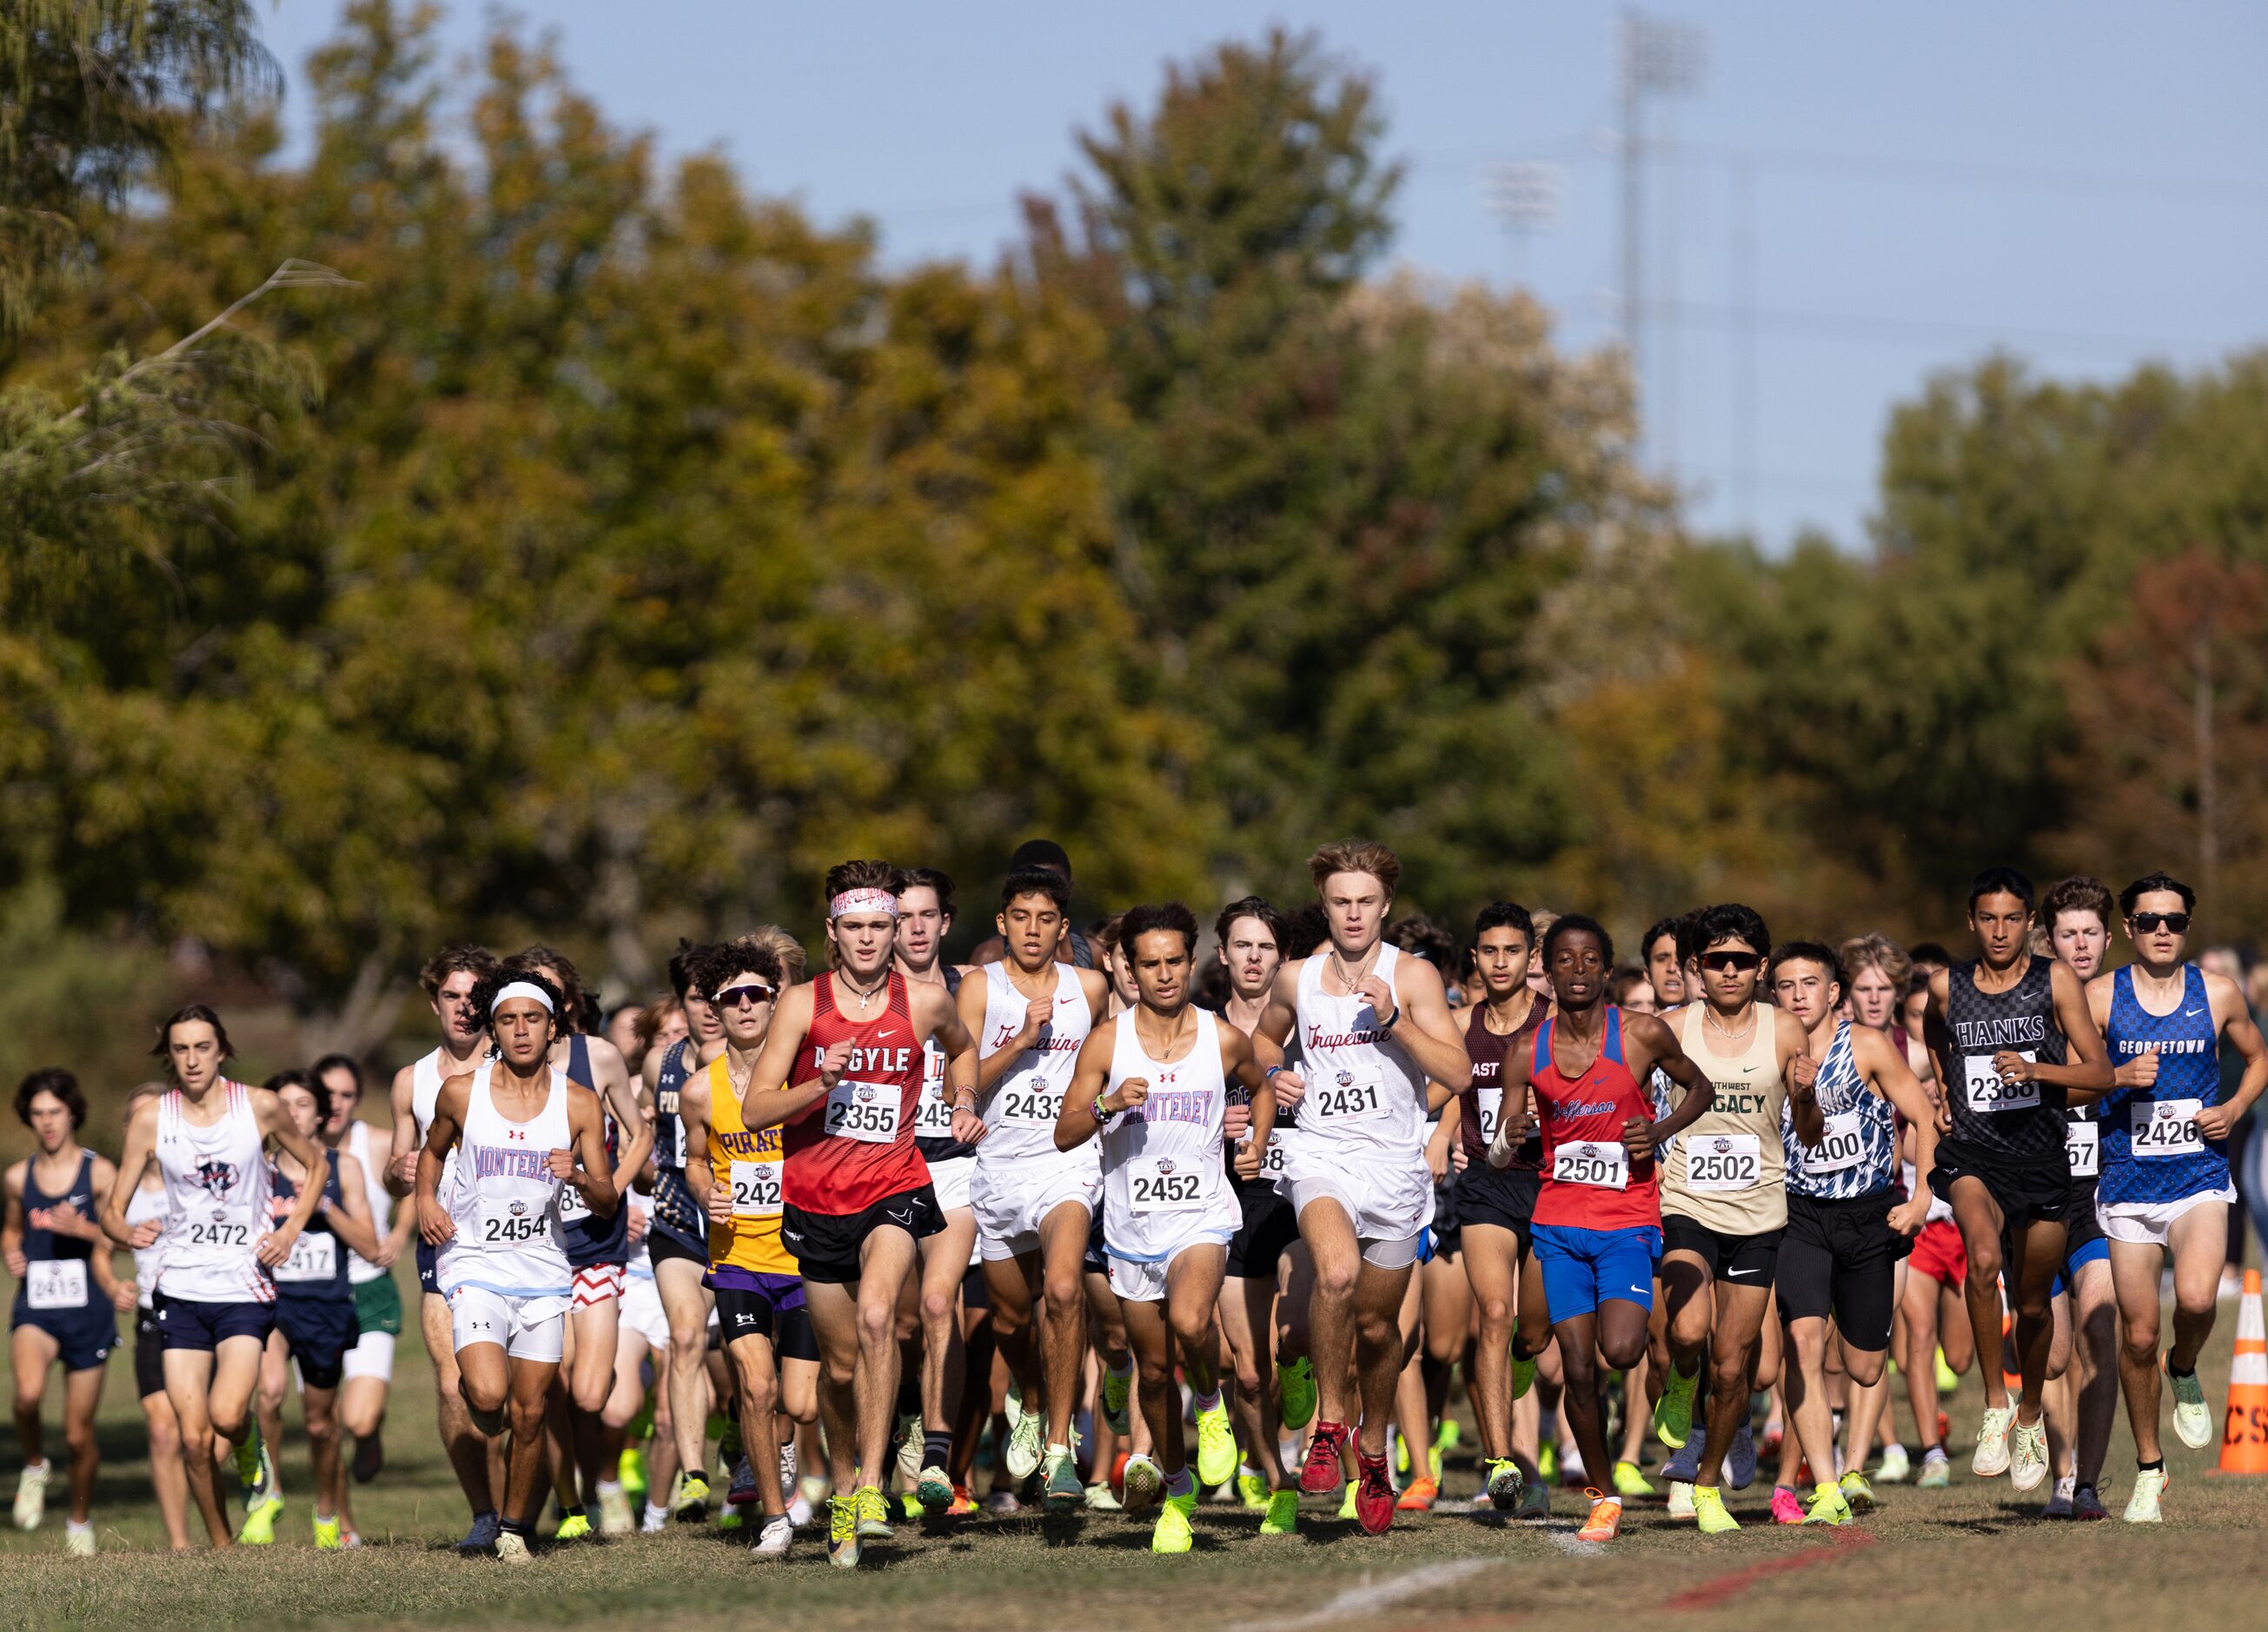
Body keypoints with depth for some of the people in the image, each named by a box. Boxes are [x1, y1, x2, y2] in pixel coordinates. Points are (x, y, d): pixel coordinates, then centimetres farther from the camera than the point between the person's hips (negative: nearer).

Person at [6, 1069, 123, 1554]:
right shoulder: (20, 1176, 8)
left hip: (87, 1310, -1)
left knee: (79, 1433, 4)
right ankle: (34, 1466, -1)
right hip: (35, 1309, 1)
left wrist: (82, 1229, -20)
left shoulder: (99, 1172, -3)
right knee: (28, 1393, -30)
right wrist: (11, 1254, 4)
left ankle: (81, 1519, 28)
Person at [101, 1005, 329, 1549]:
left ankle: (253, 1453, 14)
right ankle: (222, 1546, 15)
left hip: (246, 1286, -2)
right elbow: (112, 1208, 3)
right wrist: (127, 1231, -21)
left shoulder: (258, 1107, -3)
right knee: (193, 1437, -3)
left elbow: (315, 1163, 13)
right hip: (182, 1289, 2)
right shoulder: (151, 1118, -1)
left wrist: (291, 1229, -1)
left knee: (226, 1415, -22)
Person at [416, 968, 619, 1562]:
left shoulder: (579, 1103, -1)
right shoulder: (461, 1092, -2)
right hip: (473, 1263, -1)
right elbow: (433, 1150, 19)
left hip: (543, 1269, 1)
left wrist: (578, 1177, -18)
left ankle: (515, 1526, 22)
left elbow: (607, 1203, 3)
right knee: (488, 1396, -20)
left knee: (530, 1412, 2)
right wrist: (426, 1198, 0)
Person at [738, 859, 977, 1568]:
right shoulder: (802, 1005, -4)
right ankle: (842, 1486, 35)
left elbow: (962, 1047, 25)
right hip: (816, 1201, 1)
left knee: (876, 1315, -28)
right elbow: (755, 1109, -9)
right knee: (841, 1360, 10)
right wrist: (820, 1086, -24)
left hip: (893, 1190, -1)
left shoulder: (923, 1003, 0)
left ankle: (870, 1484, -26)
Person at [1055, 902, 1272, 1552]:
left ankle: (1210, 1403, 1)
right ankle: (1177, 1488, 31)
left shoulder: (1225, 1041, -1)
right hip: (1132, 1225, 2)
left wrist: (1257, 1145, 7)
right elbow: (1064, 1133, -4)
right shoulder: (1107, 1041, -3)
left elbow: (1260, 1088, 22)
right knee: (1153, 1369, 12)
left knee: (1189, 1321, -31)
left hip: (1202, 1217, -2)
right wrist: (1110, 1105, -22)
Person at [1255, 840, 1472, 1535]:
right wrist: (1275, 1073, 5)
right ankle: (1331, 1423, -16)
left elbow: (1458, 1073, -9)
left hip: (1395, 1165, 0)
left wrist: (1393, 1020, -20)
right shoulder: (1296, 979, 6)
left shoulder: (1412, 976, -2)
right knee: (1337, 1271, -30)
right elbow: (1265, 1035, 27)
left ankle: (1373, 1449, 35)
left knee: (1378, 1323, 11)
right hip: (1322, 1157, 0)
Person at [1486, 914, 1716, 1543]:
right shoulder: (1527, 1053, 1)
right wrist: (1505, 1142, -20)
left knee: (1620, 1350, -22)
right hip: (1559, 1222, 2)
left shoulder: (1643, 1036, -5)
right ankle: (1602, 1497, 14)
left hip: (1628, 1219, -2)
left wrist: (1659, 1133, -6)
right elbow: (1499, 1157, 4)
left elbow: (1700, 1088, 12)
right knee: (1578, 1368, -1)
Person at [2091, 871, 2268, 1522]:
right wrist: (2117, 1077, -14)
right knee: (2137, 1334, 2)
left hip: (2198, 1177, 0)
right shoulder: (2101, 996, 1)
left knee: (2196, 1298, -26)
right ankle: (2148, 1471, 18)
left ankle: (2184, 1373, 8)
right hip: (2128, 1181, 0)